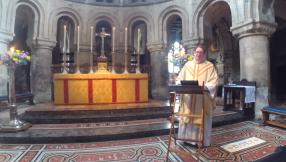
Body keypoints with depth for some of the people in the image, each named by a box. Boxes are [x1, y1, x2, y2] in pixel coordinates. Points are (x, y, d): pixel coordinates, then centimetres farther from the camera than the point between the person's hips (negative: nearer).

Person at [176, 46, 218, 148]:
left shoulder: (209, 66, 4)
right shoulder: (187, 65, 13)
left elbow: (214, 82, -4)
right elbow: (179, 78, 12)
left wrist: (206, 86, -23)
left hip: (202, 98, -3)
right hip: (188, 98, 3)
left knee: (201, 119, 2)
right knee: (187, 117, 6)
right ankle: (188, 138, 19)